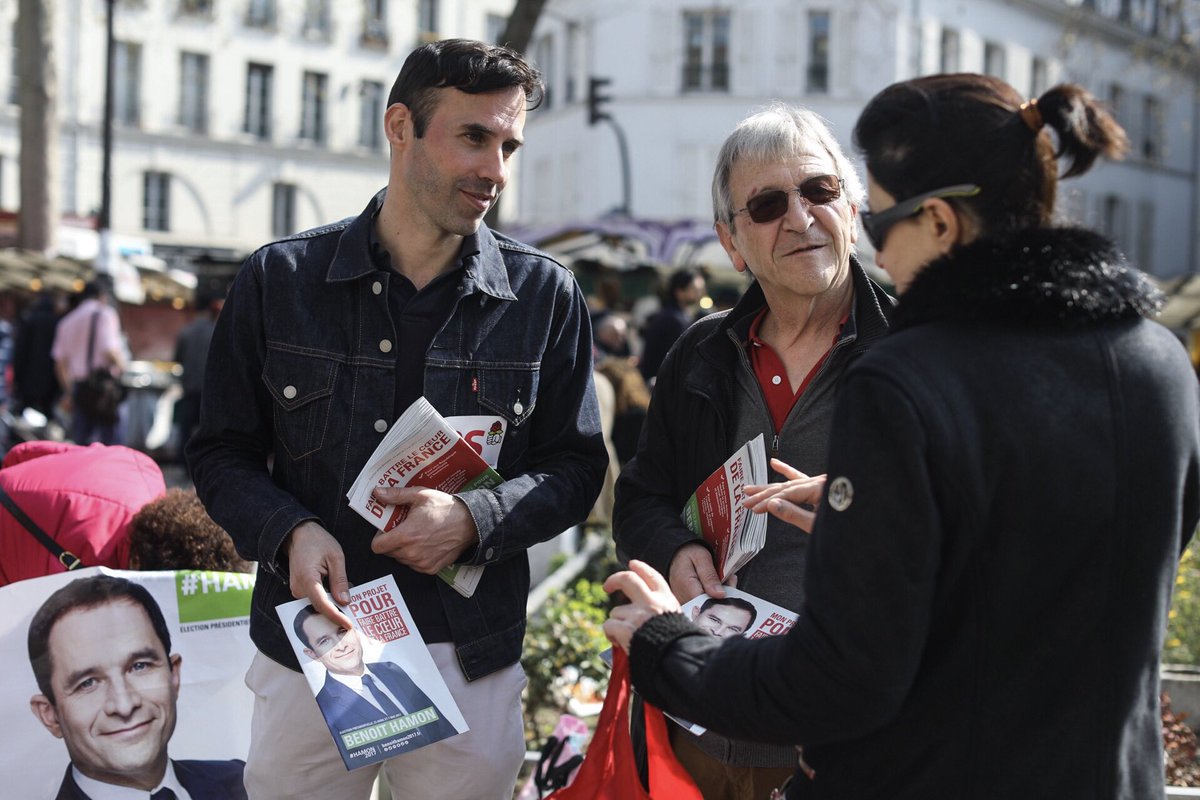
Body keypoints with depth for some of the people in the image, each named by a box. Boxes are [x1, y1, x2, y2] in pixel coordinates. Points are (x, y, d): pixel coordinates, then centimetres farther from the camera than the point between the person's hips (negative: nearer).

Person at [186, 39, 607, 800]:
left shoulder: (544, 295, 2)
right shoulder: (279, 280, 1)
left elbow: (577, 465, 4)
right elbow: (223, 452, 5)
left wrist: (474, 519, -15)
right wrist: (290, 531, -15)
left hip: (471, 664, 0)